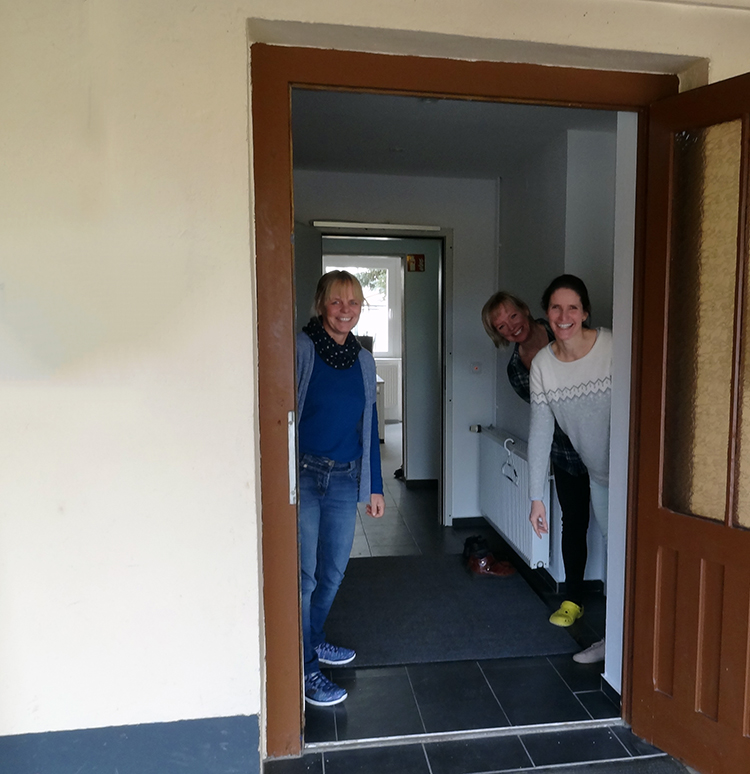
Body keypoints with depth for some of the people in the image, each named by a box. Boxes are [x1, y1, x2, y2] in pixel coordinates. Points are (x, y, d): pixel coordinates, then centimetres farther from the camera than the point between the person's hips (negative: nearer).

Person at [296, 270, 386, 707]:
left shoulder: (363, 361, 10)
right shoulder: (301, 348, -7)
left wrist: (375, 486, 15)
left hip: (345, 479, 5)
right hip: (303, 474, -5)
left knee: (333, 572, 15)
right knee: (304, 575, 0)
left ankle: (314, 640, 38)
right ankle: (305, 667, 17)